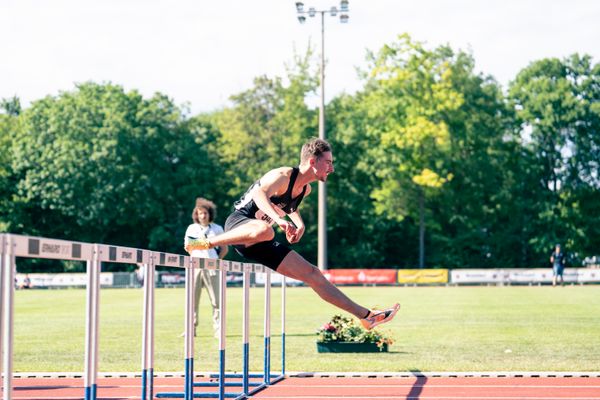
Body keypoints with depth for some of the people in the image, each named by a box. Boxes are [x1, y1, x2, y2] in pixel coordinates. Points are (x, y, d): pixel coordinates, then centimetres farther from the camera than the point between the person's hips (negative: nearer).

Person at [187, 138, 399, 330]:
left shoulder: (306, 189, 9)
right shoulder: (284, 176, -18)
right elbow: (259, 193, -39)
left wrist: (300, 224, 12)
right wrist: (280, 219, -55)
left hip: (260, 244, 8)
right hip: (239, 225, -8)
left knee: (312, 274, 3)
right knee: (264, 230, -45)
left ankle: (365, 315, 7)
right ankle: (208, 242, -27)